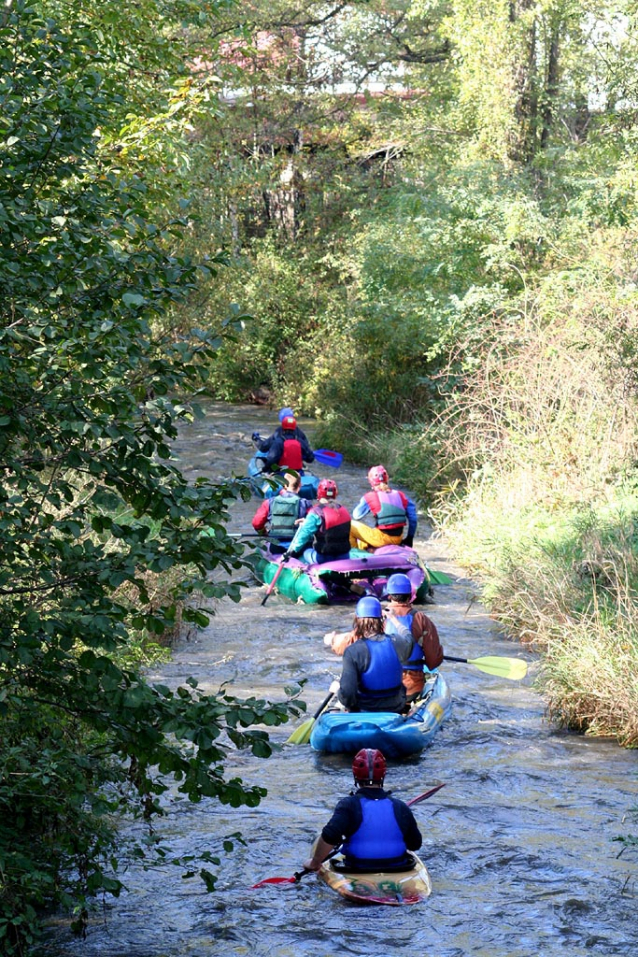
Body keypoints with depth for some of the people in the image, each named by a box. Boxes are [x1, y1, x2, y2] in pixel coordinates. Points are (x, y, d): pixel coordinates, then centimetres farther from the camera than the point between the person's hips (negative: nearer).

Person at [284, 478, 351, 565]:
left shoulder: (316, 512, -12)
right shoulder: (344, 511, 5)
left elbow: (304, 534, -9)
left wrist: (290, 552, 3)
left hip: (323, 559, -5)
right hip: (344, 557, 5)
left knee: (304, 548, 22)